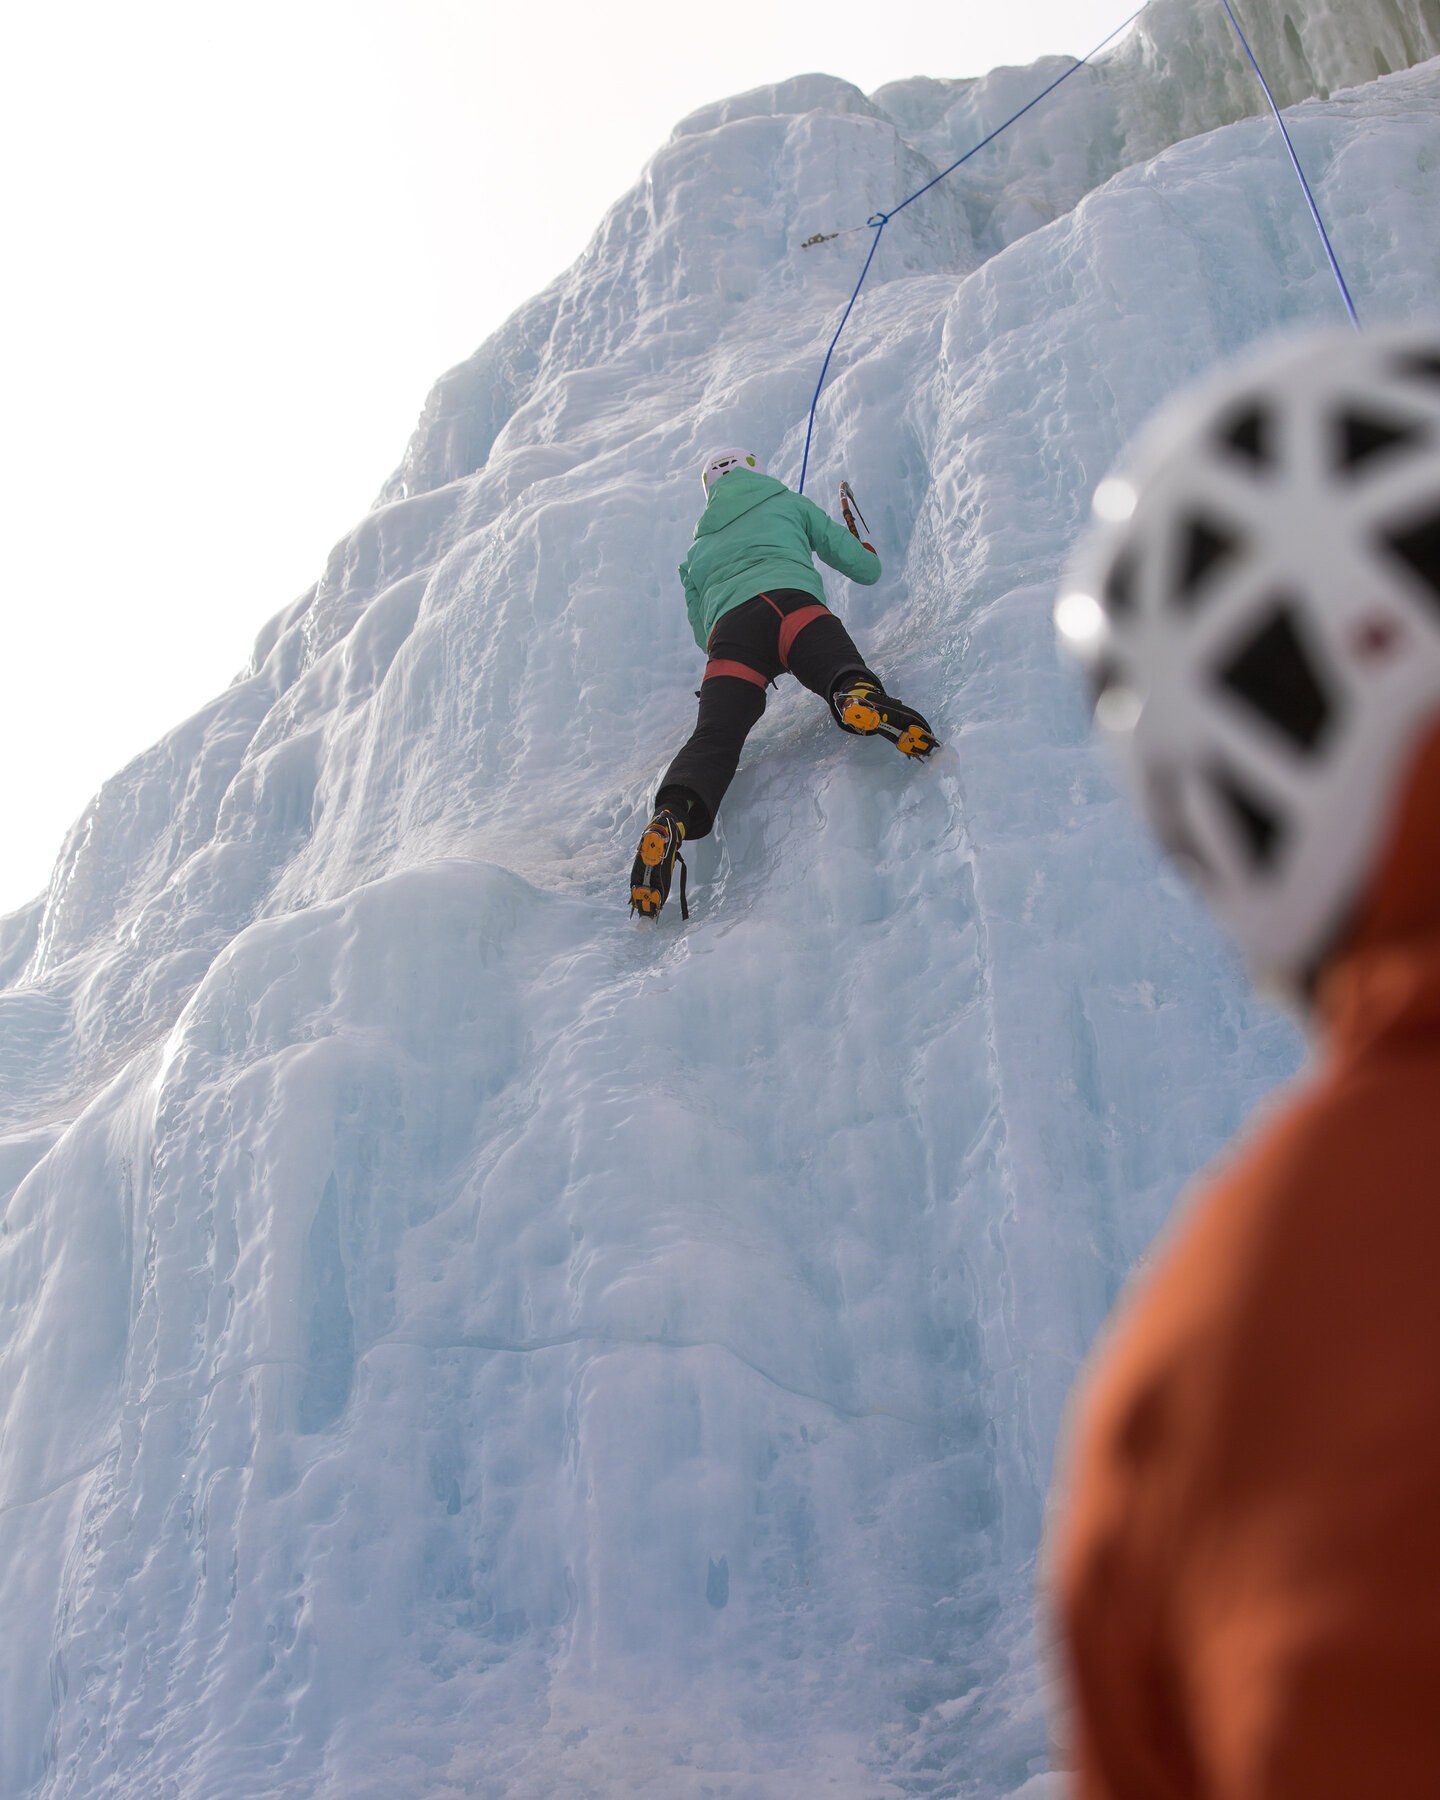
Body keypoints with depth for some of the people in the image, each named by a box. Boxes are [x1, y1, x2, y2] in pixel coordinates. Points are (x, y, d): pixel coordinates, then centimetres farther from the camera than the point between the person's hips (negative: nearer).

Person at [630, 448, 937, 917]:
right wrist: (867, 552, 58)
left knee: (714, 738, -13)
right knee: (840, 671, -24)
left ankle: (673, 815, -39)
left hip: (728, 628, 2)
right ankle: (859, 695, -61)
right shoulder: (788, 504, 34)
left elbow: (702, 632, 46)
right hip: (791, 601, -2)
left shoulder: (698, 548, 42)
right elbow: (865, 568, 34)